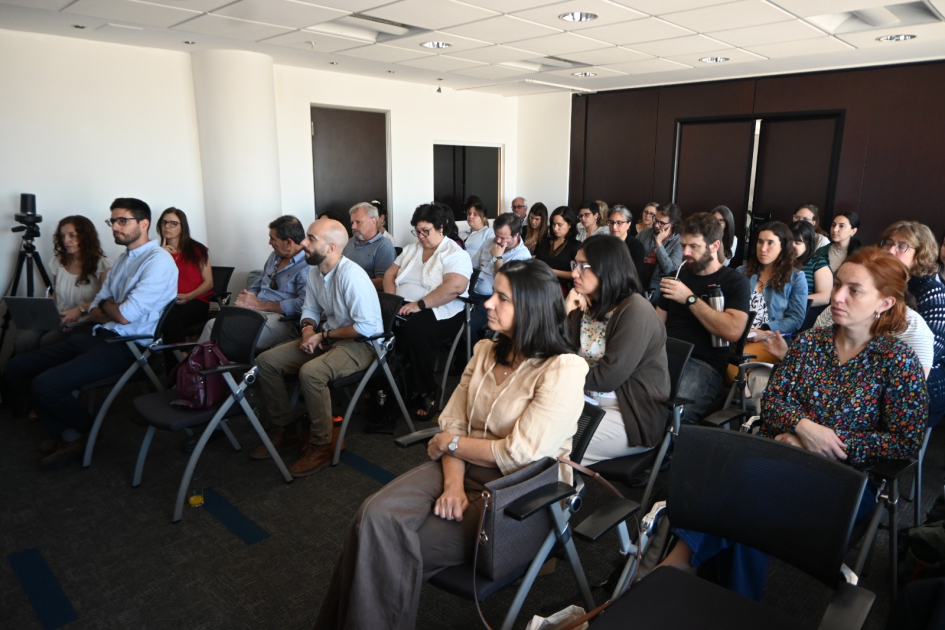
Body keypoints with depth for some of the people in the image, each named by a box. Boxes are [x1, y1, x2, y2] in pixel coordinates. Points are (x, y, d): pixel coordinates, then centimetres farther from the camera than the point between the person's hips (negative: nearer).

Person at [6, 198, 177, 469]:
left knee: (45, 384, -22)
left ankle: (88, 431, 8)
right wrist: (114, 311, -7)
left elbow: (125, 315, -21)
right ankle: (68, 434, 13)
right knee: (17, 368, 5)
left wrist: (106, 305, 0)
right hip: (99, 335, 10)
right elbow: (94, 312, 15)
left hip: (128, 345, -10)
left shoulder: (159, 261, -15)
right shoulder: (123, 259, 16)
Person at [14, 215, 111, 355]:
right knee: (23, 341, -23)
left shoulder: (101, 264, -5)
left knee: (46, 342, -28)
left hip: (85, 323, -4)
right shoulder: (56, 261, 11)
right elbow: (55, 295, 21)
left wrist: (81, 309, -23)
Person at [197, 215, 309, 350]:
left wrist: (260, 305, -15)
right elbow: (256, 287, 26)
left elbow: (303, 304, -23)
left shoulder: (308, 266, -12)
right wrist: (245, 299, 0)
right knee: (213, 325, -12)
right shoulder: (275, 256, 18)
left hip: (280, 320, -8)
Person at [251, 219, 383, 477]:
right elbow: (310, 308, 19)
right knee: (265, 361, -1)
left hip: (360, 343, -9)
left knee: (310, 372, -35)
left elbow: (367, 327, -27)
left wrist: (324, 335, -17)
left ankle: (321, 445, -15)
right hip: (327, 338, 9)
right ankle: (283, 429, 14)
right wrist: (308, 328, -5)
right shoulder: (314, 271, 4)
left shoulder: (351, 276, -24)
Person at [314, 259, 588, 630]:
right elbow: (452, 423, 2)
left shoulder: (563, 371, -16)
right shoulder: (486, 351, 7)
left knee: (398, 547, -19)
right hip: (464, 469, 6)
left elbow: (519, 454, -19)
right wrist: (453, 484, -15)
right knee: (375, 517, -21)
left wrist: (450, 443, -7)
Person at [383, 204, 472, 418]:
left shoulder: (454, 254, -4)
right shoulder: (411, 249, 18)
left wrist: (420, 304, -26)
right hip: (405, 309, 6)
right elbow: (389, 274, 16)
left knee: (411, 330, -36)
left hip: (439, 313, -6)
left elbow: (455, 287, -21)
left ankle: (425, 392, -18)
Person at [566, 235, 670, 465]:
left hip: (632, 415, -8)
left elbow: (607, 378, -22)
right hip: (589, 399, 8)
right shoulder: (592, 304, 7)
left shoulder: (635, 311, -19)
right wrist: (569, 315, -9)